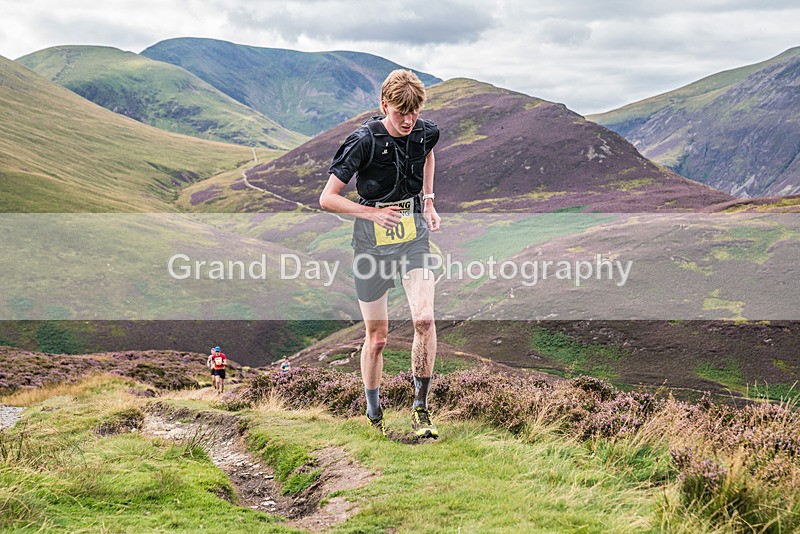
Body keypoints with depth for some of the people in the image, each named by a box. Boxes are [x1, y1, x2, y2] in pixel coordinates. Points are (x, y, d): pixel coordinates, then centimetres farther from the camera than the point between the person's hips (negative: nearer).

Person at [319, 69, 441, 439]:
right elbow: (327, 198, -14)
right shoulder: (364, 141, -17)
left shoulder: (426, 133, -4)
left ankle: (421, 408, -1)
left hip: (414, 235, 3)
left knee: (424, 320, -18)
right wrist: (374, 213, -20)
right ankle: (374, 416, 24)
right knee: (377, 338, 4)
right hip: (372, 242, -2)